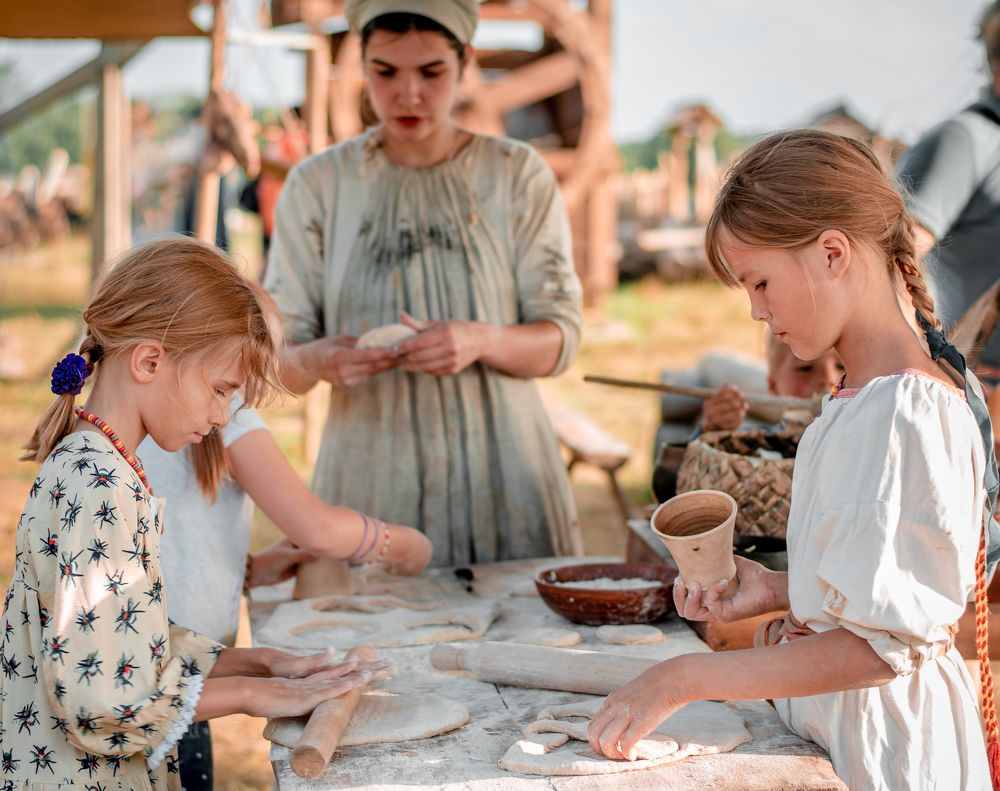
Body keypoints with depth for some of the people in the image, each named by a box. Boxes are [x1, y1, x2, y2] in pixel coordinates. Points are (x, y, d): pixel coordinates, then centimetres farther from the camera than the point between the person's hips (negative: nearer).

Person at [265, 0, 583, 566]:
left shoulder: (519, 175, 2)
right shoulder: (317, 184, 3)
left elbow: (559, 340, -1)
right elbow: (279, 361, 2)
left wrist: (482, 341, -22)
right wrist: (317, 361, -21)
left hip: (503, 480, 0)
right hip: (370, 481, 0)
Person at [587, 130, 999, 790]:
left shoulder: (902, 413, -23)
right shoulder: (864, 396, 5)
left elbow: (883, 645, -25)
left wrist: (684, 679, -23)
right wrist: (781, 592, 1)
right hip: (828, 723, 8)